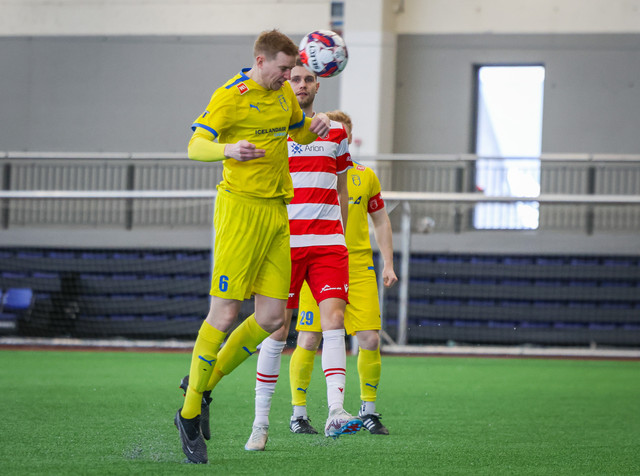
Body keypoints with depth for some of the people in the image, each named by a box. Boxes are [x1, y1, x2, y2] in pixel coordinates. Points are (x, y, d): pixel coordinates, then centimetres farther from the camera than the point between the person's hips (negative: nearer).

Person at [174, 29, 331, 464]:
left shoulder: (284, 93, 15)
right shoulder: (231, 96, -9)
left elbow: (299, 132, 32)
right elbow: (196, 146, -18)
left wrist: (315, 127, 7)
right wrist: (227, 150, -40)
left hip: (278, 210, 8)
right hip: (241, 207, -8)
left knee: (272, 318, 1)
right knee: (225, 314, -11)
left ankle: (204, 383, 18)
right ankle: (189, 415, -1)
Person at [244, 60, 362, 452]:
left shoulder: (335, 132, 12)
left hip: (328, 242, 2)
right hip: (284, 242, -2)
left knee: (334, 321, -14)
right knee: (277, 331, -2)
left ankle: (336, 412, -25)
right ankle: (261, 423, 8)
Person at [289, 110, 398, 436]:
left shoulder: (365, 176, 11)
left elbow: (380, 220, 18)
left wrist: (388, 263, 11)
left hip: (359, 266, 2)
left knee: (370, 339, -4)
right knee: (309, 340, -8)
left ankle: (369, 410, 12)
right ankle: (299, 412, 5)